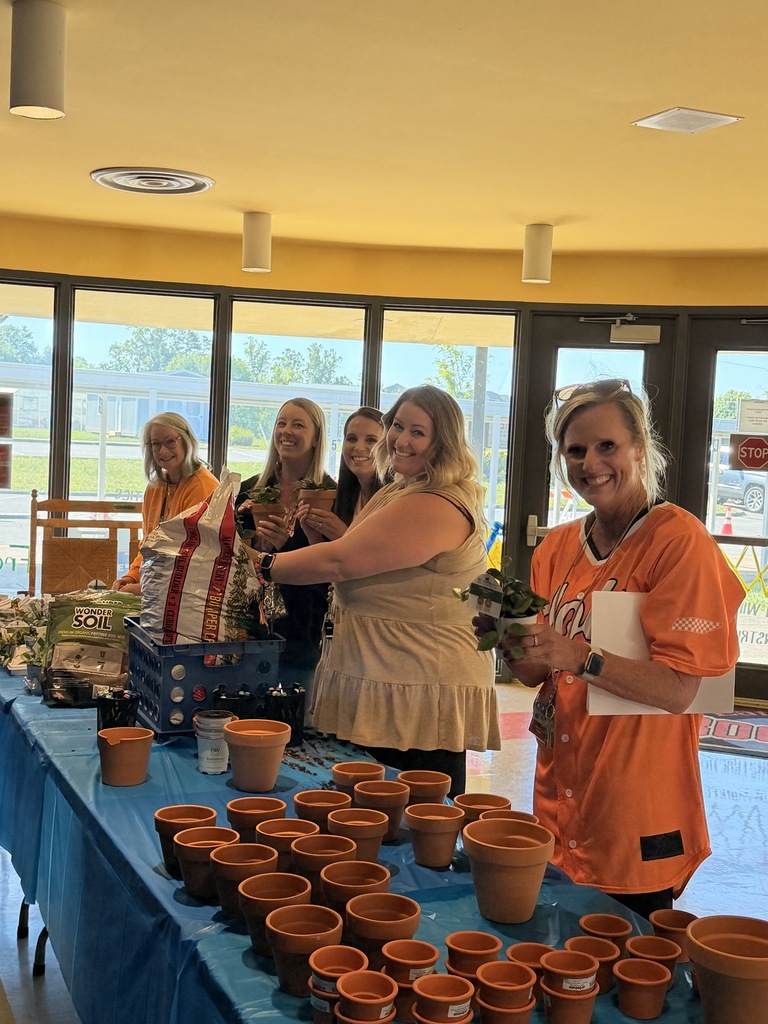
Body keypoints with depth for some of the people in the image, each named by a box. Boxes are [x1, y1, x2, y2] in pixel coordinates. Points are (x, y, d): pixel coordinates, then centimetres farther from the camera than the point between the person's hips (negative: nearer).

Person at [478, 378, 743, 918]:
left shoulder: (678, 539, -14)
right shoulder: (557, 547, 5)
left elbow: (679, 689, -18)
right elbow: (537, 673, 9)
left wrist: (582, 659, -29)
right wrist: (507, 641, -11)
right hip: (561, 800, 6)